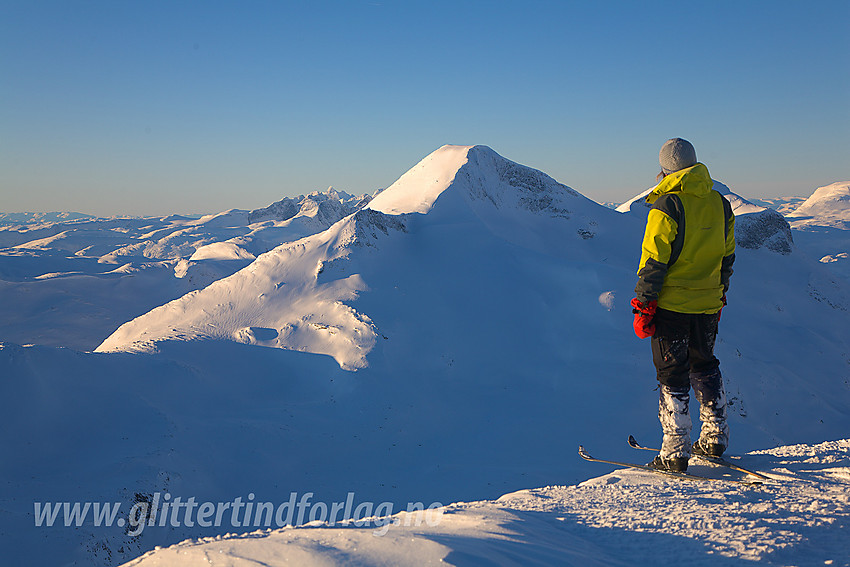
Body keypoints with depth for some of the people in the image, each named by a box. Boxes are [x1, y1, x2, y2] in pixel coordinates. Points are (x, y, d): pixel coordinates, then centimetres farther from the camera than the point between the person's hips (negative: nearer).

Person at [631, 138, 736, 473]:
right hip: (708, 304, 6)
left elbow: (653, 263, -16)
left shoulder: (666, 206, -14)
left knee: (672, 375, 2)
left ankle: (676, 452, 4)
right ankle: (715, 438, 29)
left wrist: (642, 306, -10)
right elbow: (726, 257, 14)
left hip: (671, 305, -6)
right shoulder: (720, 204, 6)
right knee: (705, 367, 21)